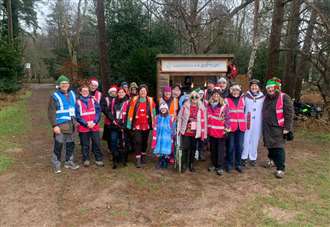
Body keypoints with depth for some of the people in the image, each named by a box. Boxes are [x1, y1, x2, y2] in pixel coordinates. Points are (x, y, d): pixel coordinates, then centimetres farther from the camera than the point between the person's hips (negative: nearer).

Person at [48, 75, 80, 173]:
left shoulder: (72, 94, 11)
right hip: (60, 125, -6)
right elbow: (51, 113, -11)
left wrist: (75, 121, 12)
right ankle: (56, 164, 13)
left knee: (71, 144, 13)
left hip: (71, 124, 6)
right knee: (58, 145, -2)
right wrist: (54, 125, -17)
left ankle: (69, 162, 28)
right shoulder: (55, 96, -7)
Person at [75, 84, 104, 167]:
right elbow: (77, 115, -4)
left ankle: (99, 159, 14)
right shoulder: (78, 102, 2)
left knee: (97, 143, 3)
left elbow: (98, 112, 3)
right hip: (83, 128, -1)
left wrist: (94, 122, -11)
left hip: (95, 127, 1)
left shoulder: (93, 100, 8)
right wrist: (86, 123, -13)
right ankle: (86, 159, 21)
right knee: (85, 145, 8)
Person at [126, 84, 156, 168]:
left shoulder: (150, 100, 0)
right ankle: (138, 160, -1)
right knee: (138, 141, -6)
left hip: (147, 125, 2)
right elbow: (130, 112, -1)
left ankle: (143, 156, 32)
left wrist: (154, 123, 2)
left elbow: (153, 112, 5)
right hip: (137, 125, -2)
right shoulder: (134, 100, -2)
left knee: (145, 141, 14)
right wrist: (129, 124, -4)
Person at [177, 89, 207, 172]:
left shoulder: (201, 108, -1)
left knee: (193, 148, 12)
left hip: (196, 132, 1)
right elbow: (180, 117, 2)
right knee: (185, 148, -2)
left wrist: (203, 133, -2)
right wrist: (179, 129, 0)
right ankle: (184, 164, 14)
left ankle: (191, 164, 27)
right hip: (186, 130, -1)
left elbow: (203, 121, 0)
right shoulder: (185, 106, -2)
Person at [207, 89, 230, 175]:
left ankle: (220, 167, 9)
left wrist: (227, 128, -10)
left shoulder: (224, 106, -5)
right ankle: (213, 164, 27)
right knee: (213, 149, 14)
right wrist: (206, 128, 11)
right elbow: (206, 117, 16)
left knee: (221, 150, 0)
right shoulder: (209, 106, 7)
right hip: (211, 131, 4)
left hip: (221, 131, -4)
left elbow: (227, 117, -6)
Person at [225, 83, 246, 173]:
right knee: (231, 146, 3)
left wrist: (245, 124, 13)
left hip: (241, 127, 3)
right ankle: (229, 164, 17)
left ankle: (238, 164, 19)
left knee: (240, 146, 5)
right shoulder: (227, 100, 0)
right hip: (230, 127, -3)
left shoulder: (242, 100, 13)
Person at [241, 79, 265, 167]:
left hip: (258, 123, 1)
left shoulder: (263, 97, 1)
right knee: (246, 139, 0)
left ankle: (253, 158, 20)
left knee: (255, 140, 8)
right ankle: (244, 157, 13)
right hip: (247, 121, -1)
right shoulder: (246, 96, 0)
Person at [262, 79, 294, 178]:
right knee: (269, 145, 18)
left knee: (278, 147, -7)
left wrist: (287, 128, -17)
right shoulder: (267, 98, 11)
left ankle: (280, 168, -1)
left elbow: (289, 113, -13)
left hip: (278, 128, -6)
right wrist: (263, 126, 17)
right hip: (267, 128, 6)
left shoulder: (284, 97, -10)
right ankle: (272, 158, 42)